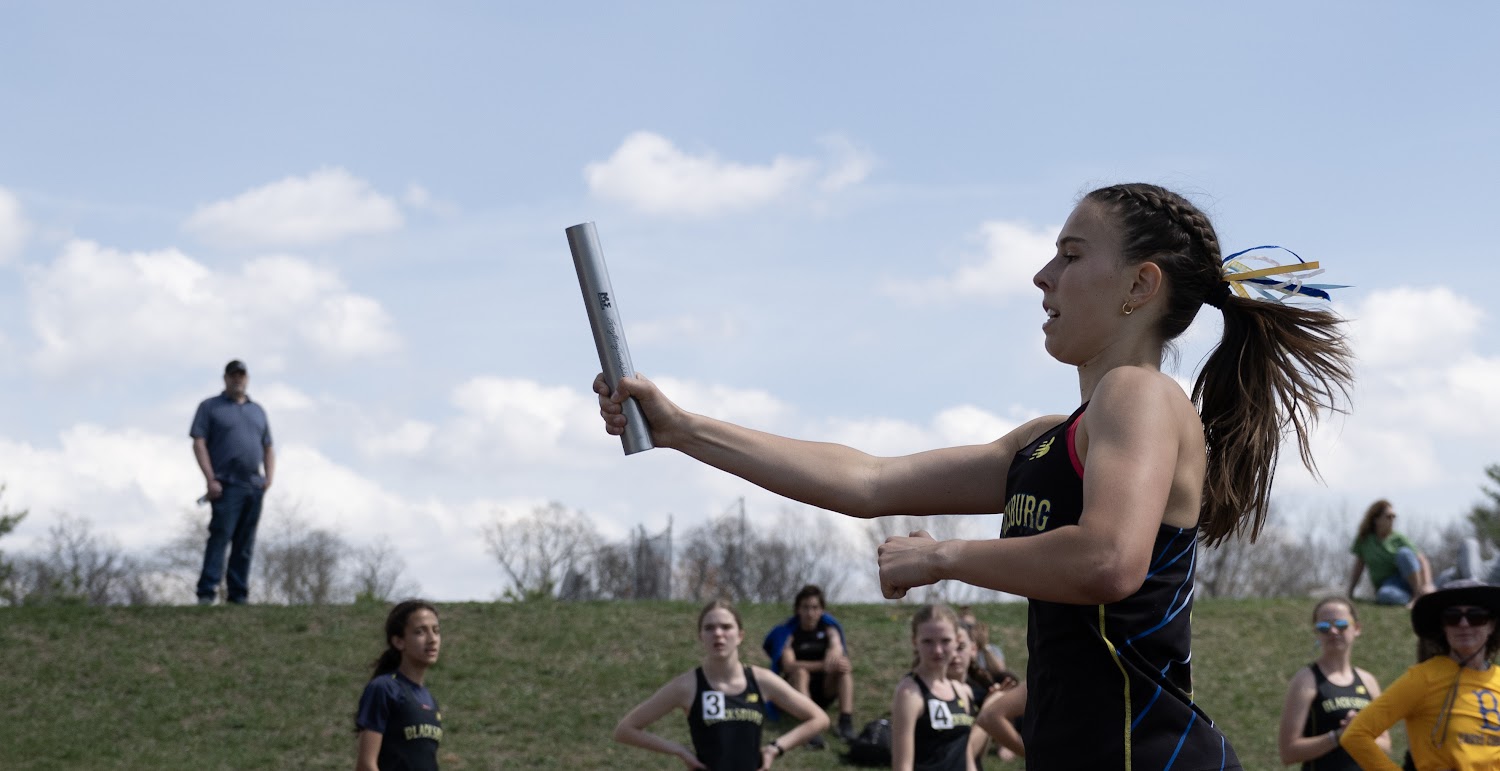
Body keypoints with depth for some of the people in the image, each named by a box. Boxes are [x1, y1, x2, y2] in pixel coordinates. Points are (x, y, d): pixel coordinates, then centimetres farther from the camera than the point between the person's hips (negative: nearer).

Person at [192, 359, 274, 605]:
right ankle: (207, 592, -18)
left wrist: (269, 477, 5)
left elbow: (268, 448, 23)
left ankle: (239, 594, 7)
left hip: (254, 486, 5)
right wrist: (210, 480, -13)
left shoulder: (257, 411, 21)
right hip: (226, 484, -5)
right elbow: (199, 444, -3)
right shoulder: (210, 407, 6)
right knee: (220, 536, -15)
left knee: (245, 545, 4)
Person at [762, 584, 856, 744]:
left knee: (844, 664, -24)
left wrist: (834, 653, -50)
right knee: (800, 672, -34)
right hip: (797, 689, -2)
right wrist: (824, 665, -35)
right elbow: (788, 665, -23)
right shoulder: (787, 631, -7)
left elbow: (837, 645, -23)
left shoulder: (828, 626, 0)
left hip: (825, 690, 2)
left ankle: (846, 721, -37)